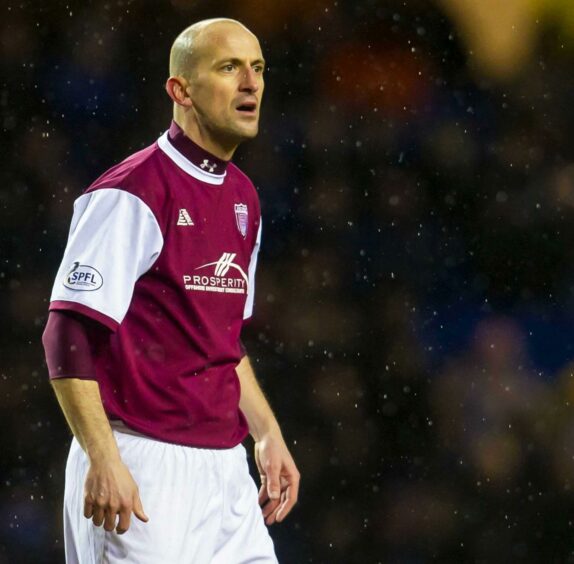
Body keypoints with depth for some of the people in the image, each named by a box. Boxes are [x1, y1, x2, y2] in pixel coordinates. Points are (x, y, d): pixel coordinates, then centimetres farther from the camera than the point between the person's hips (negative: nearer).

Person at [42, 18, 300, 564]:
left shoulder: (242, 198, 15)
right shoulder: (132, 194, -12)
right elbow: (69, 338, -16)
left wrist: (267, 434, 20)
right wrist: (103, 462, -22)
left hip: (224, 467, 8)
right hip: (143, 468, -8)